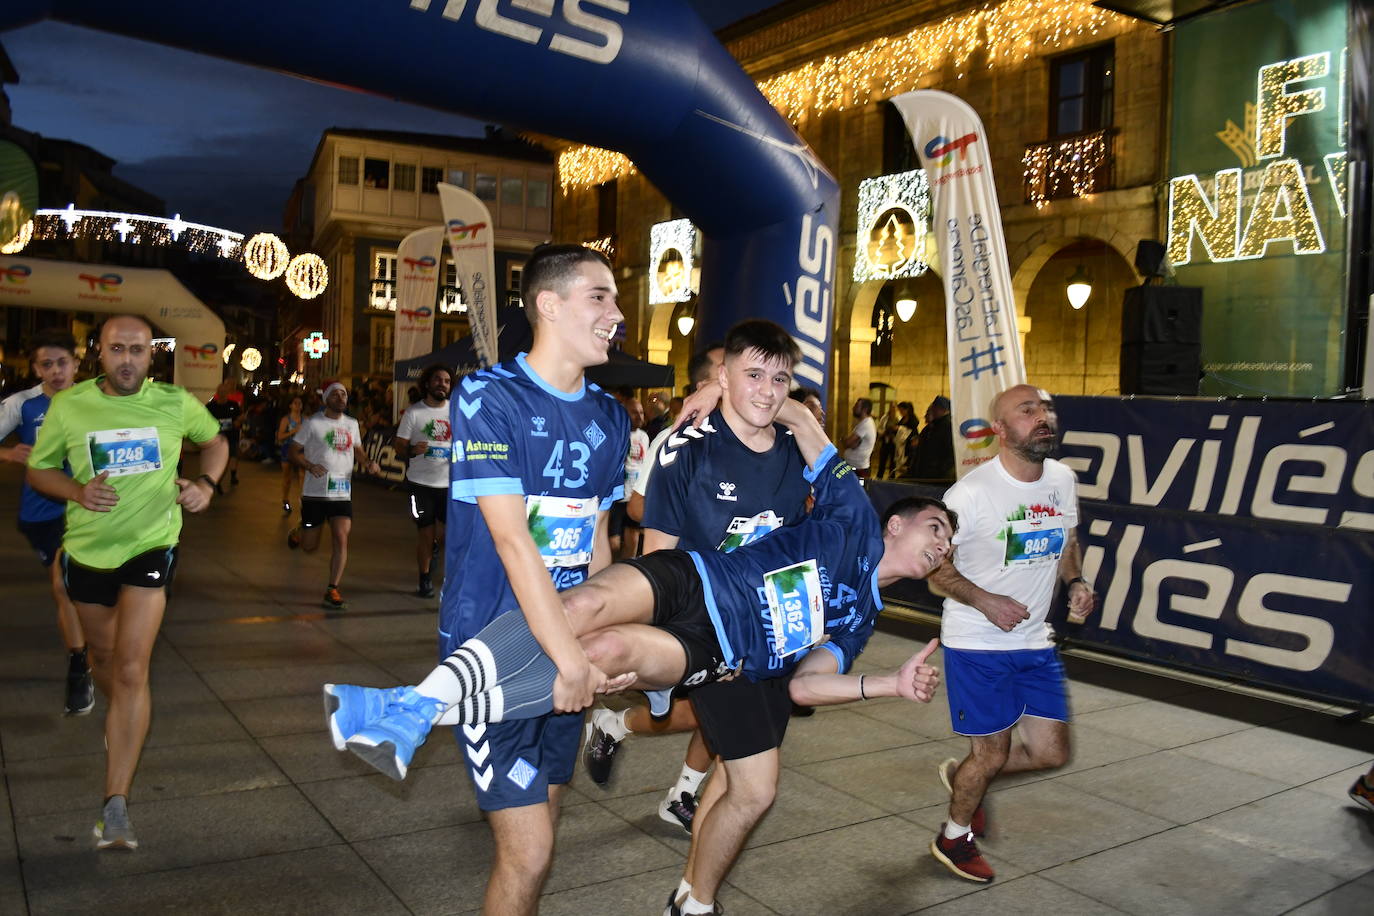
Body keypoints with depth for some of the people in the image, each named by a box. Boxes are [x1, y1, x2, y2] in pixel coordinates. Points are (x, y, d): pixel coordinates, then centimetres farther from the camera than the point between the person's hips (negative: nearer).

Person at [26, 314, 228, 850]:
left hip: (150, 549, -2)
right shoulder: (69, 406, -5)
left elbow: (215, 441, 12)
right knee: (104, 657, 20)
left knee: (131, 670, -12)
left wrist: (205, 484, -7)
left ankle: (116, 807, -11)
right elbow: (38, 470, 6)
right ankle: (124, 718, 54)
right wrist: (78, 491, -16)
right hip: (87, 550, 3)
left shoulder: (175, 404, -7)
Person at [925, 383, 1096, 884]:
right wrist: (985, 601, -24)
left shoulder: (1062, 479, 1)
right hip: (976, 643, -6)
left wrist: (1076, 583, -3)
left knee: (1051, 751, 9)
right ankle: (953, 837, 32)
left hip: (1035, 641, 6)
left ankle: (963, 776, 37)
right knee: (993, 752, 4)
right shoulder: (971, 492, -20)